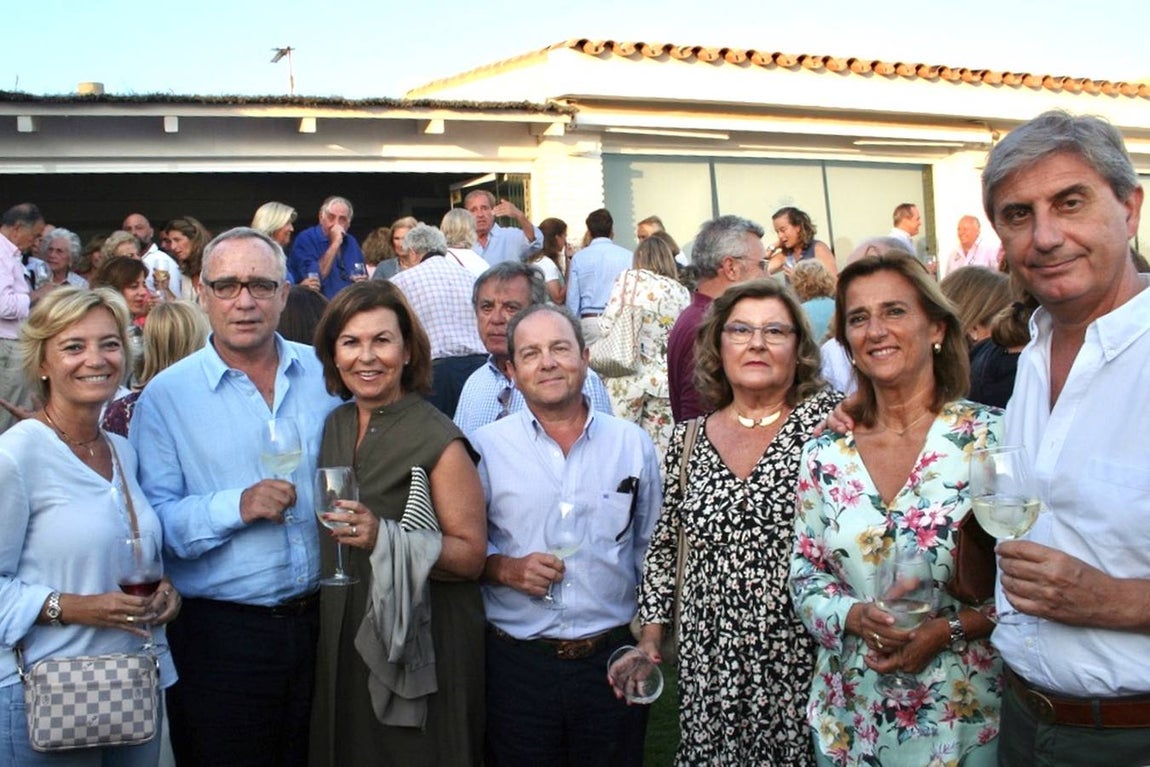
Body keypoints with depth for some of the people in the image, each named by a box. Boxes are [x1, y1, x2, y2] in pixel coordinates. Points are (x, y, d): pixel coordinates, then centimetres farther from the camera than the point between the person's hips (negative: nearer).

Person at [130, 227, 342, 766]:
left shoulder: (326, 373, 3)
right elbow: (152, 519, -11)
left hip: (322, 618, 3)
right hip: (219, 635, -3)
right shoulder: (167, 396, -5)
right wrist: (236, 507, -23)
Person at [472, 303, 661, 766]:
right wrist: (504, 568, -14)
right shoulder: (486, 447, -1)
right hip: (517, 663, -1)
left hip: (613, 659, 1)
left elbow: (650, 548, 11)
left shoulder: (633, 443, 3)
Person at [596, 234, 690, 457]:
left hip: (629, 376, -3)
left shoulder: (629, 278, 0)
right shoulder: (682, 292, 7)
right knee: (657, 454, 4)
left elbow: (607, 326, -5)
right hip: (665, 379, 3)